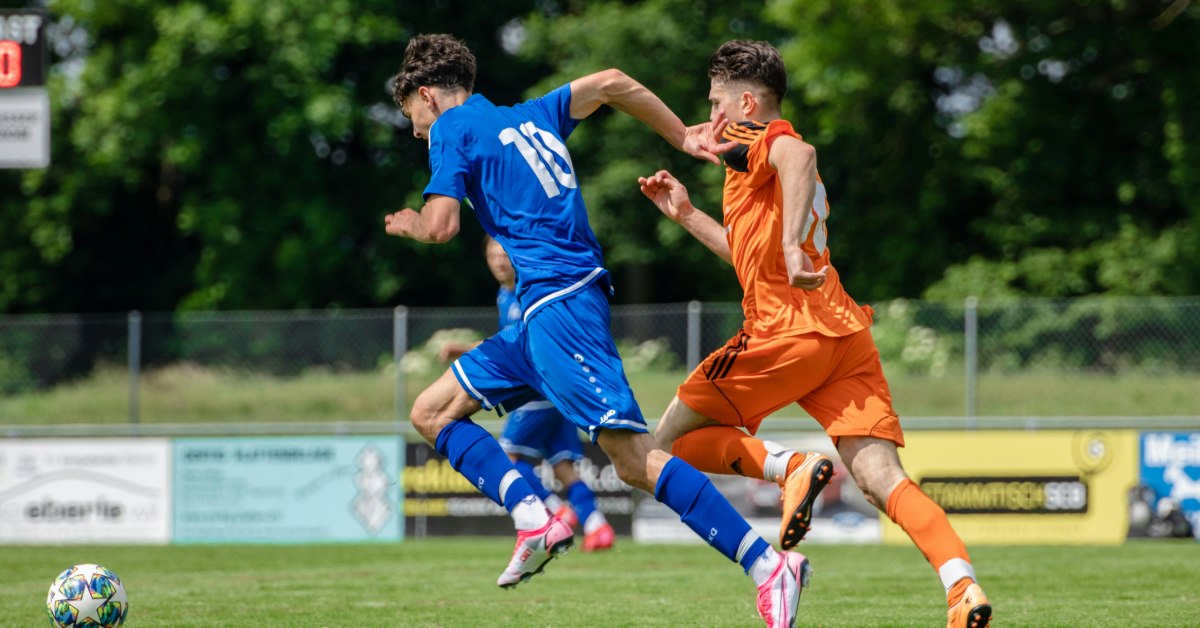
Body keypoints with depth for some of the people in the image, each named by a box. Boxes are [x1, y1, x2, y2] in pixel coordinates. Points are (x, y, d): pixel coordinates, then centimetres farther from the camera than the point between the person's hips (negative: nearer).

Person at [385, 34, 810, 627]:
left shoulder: (453, 129, 1)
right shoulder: (529, 117, 23)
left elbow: (441, 225, -9)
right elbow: (611, 83, 23)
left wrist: (409, 222, 13)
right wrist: (683, 137, 26)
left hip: (558, 304, -9)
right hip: (543, 313, 9)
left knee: (634, 458, -17)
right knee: (432, 413, 13)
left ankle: (770, 566, -25)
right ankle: (534, 519, -3)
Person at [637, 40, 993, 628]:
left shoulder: (750, 139, 2)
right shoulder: (774, 151, 29)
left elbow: (800, 155, -24)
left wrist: (791, 243, -35)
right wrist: (686, 215, 44)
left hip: (786, 331, -8)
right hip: (845, 334, 8)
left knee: (670, 442, 7)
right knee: (882, 478, -7)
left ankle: (790, 466, -15)